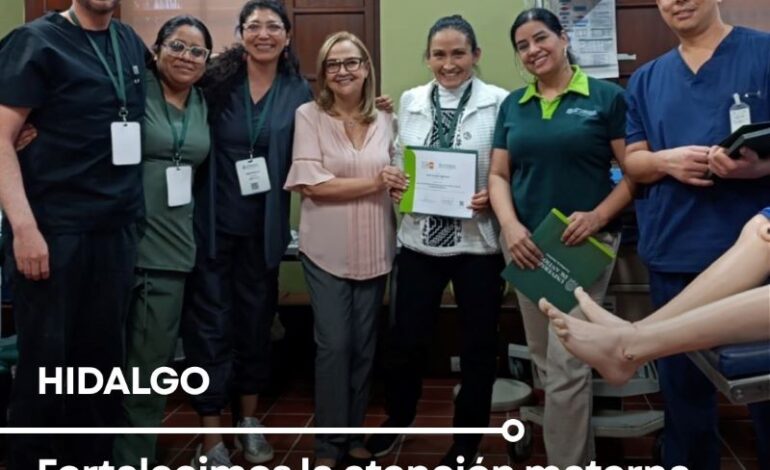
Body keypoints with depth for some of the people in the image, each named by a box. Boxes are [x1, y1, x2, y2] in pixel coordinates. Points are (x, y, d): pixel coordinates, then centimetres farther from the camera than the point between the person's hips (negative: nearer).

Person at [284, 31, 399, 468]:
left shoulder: (384, 120, 8)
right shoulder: (309, 115, -4)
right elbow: (310, 183, -13)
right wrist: (373, 183, -14)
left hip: (375, 250, 4)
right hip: (327, 250, -4)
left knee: (365, 345, 11)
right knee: (334, 345, 0)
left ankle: (354, 433, 27)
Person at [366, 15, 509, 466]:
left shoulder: (499, 102, -5)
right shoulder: (410, 101, 7)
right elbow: (399, 161, 11)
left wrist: (493, 197, -22)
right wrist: (396, 185, -9)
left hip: (478, 241, -2)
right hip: (420, 239, 3)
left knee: (478, 345, 12)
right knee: (406, 339, 10)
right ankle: (398, 418, 37)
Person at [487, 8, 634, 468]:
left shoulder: (606, 97, -4)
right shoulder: (512, 105, 10)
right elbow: (498, 174, 9)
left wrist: (598, 216, -19)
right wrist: (510, 225, -8)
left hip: (584, 243, -5)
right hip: (526, 245, 5)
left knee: (566, 365, -10)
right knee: (546, 362, 14)